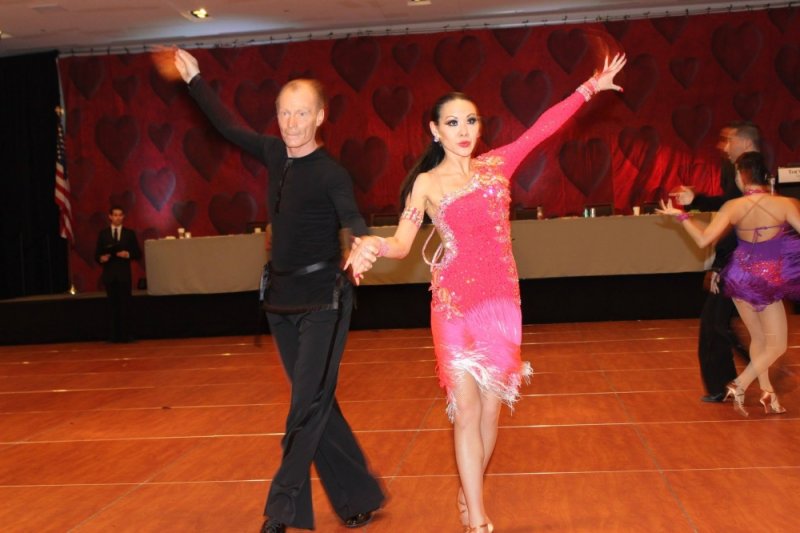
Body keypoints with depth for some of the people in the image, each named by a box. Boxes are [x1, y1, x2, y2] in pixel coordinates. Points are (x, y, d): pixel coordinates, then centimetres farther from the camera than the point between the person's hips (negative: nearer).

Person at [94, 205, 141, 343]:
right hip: (109, 273, 0)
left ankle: (125, 335, 3)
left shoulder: (130, 233, 8)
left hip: (124, 273, 0)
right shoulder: (103, 233, 8)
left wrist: (128, 254, -14)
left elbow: (138, 253, 5)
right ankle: (113, 335, 6)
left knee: (125, 304, -1)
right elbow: (97, 254, 6)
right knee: (112, 304, 3)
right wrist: (101, 258, -15)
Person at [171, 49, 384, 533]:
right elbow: (230, 127, 20)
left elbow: (352, 218, -31)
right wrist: (195, 80, 23)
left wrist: (364, 245, -53)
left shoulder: (331, 174, -14)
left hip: (323, 300, -7)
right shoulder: (275, 153, 5)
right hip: (282, 298, 7)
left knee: (309, 403, -8)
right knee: (316, 402, 9)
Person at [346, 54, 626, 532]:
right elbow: (402, 243, -9)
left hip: (501, 300, 3)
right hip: (455, 304, -3)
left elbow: (542, 128, 9)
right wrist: (373, 246, -31)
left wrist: (589, 88, 6)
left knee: (491, 406, 8)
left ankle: (470, 492, 29)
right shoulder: (426, 183, 0)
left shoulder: (496, 165, 8)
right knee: (466, 409, -4)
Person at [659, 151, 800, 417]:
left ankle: (767, 393, 24)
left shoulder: (732, 207, -11)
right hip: (768, 283, -4)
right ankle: (739, 386, 0)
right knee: (776, 345, 10)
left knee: (758, 339, 20)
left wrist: (679, 215, -2)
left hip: (741, 279, 4)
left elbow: (703, 239, -13)